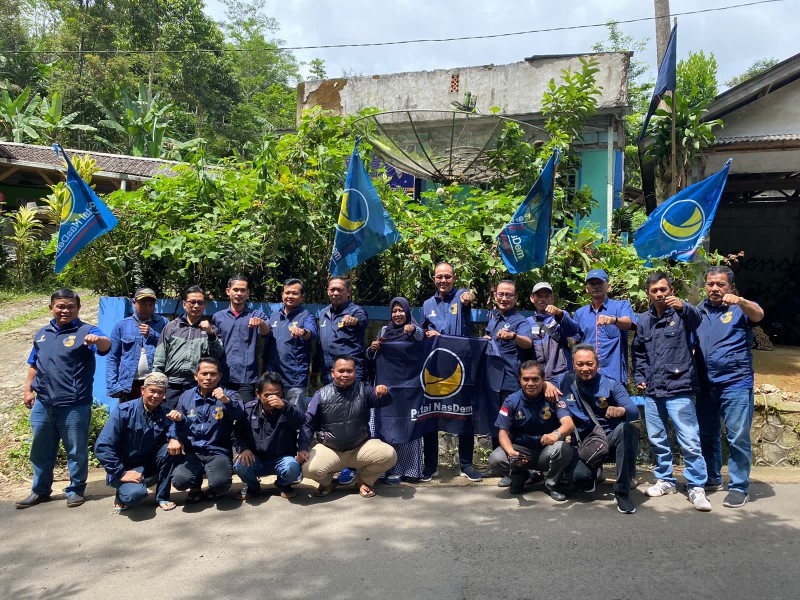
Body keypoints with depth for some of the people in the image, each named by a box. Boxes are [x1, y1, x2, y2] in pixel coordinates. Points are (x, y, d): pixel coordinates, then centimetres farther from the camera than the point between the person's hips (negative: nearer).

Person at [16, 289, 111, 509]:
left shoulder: (85, 331, -6)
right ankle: (40, 490, 32)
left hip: (74, 405, -5)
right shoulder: (42, 333, 13)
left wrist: (97, 339, -48)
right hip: (43, 403, 6)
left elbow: (105, 346, -26)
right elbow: (34, 365, 22)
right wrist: (28, 390, 17)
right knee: (41, 450, 17)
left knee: (76, 450, 5)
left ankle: (75, 490, 21)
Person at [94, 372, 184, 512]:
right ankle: (122, 495, 4)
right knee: (136, 493, -34)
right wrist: (121, 473, -21)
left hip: (149, 463, 4)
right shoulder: (123, 411, -16)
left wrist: (179, 421, -28)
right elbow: (102, 447, -19)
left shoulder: (165, 414, -4)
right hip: (125, 467, -4)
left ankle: (162, 497, -8)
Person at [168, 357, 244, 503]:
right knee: (180, 481, -26)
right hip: (191, 452, 2)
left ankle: (214, 490, 12)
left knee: (220, 483, -29)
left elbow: (239, 414, -19)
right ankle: (196, 487, 14)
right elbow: (177, 424, 15)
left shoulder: (229, 395, 1)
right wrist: (174, 438, -7)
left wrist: (227, 401, -40)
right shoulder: (186, 397, 11)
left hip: (218, 452, -2)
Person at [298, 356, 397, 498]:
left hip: (361, 448, 1)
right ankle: (327, 482, 11)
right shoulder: (322, 394, -4)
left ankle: (364, 480, 9)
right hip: (329, 450, -1)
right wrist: (303, 448, -13)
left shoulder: (363, 390, -3)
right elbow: (308, 424, -1)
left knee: (389, 455, -23)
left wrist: (384, 392, -41)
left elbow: (383, 401, -17)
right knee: (310, 469, -28)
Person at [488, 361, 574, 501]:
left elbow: (568, 424, -23)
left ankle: (551, 485, -3)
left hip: (547, 449, -1)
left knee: (564, 449, -33)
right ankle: (519, 475, 10)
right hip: (521, 448, 1)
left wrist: (556, 434, -49)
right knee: (496, 459, -27)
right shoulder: (511, 401, -6)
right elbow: (503, 433, -9)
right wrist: (511, 452, -31)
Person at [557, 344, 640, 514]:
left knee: (627, 429, -35)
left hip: (610, 440, 0)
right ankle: (594, 471, 14)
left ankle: (622, 493, -21)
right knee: (578, 476, -30)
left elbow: (634, 411, -16)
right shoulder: (565, 381, 2)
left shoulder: (611, 385, -3)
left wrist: (621, 410, -41)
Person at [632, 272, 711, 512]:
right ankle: (665, 480, 27)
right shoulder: (643, 320, 11)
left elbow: (696, 319, -28)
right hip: (652, 391, 5)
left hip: (679, 389, -5)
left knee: (690, 441, -5)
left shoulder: (681, 314, -3)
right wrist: (639, 377, 11)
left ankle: (696, 487, 5)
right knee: (657, 440, 13)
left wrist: (682, 307, -48)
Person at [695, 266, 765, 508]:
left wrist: (740, 301, -44)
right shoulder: (700, 311, 12)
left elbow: (758, 314, -24)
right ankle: (712, 478, 30)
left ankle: (739, 487, 9)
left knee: (738, 438, -2)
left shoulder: (740, 309, -1)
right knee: (707, 435, 14)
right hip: (706, 384, 5)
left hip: (736, 383, -5)